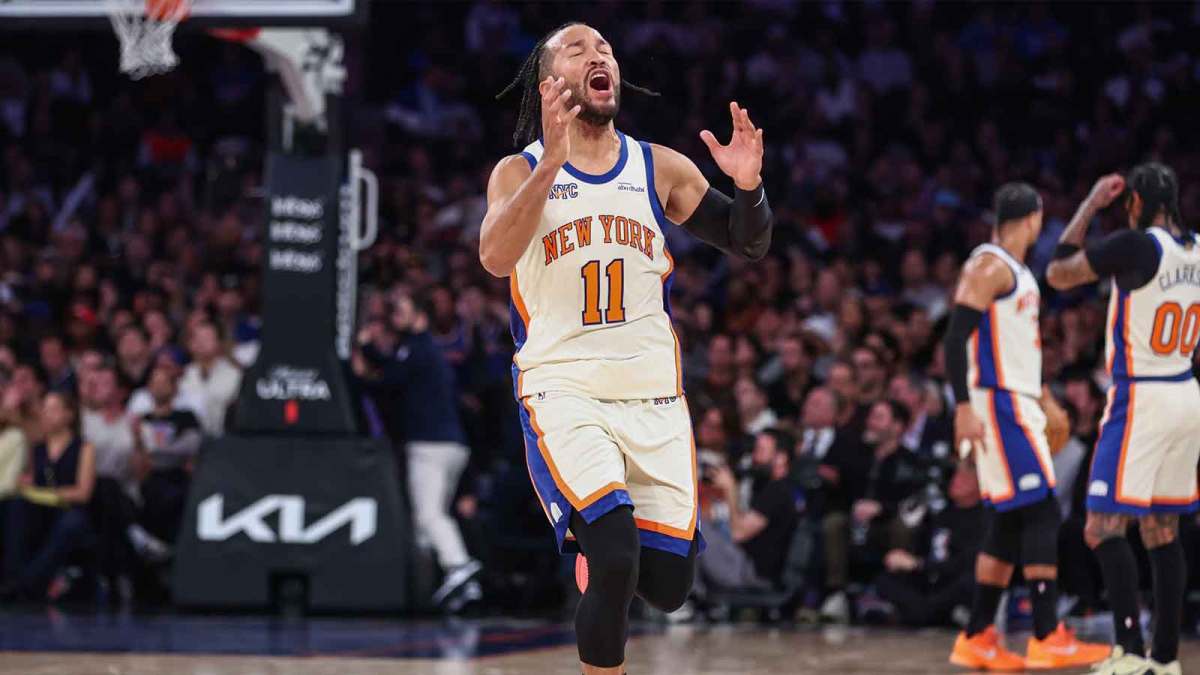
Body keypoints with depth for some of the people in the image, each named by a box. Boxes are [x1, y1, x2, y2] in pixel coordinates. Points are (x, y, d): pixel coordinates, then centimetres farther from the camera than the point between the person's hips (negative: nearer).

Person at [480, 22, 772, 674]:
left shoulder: (661, 169, 7)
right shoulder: (520, 172, -1)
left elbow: (748, 246, 10)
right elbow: (495, 257, -20)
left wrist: (748, 186, -11)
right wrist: (552, 162, -31)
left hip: (653, 395, 4)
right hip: (562, 390, -3)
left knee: (667, 584, 1)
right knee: (615, 558, -24)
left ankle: (598, 544, 34)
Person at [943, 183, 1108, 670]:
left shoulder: (1018, 273, 19)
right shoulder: (989, 266, -12)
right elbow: (956, 338, -19)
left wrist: (1045, 401, 29)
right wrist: (964, 407, -25)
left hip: (1019, 405, 10)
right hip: (996, 407, -10)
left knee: (1010, 523, 9)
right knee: (1042, 513, -12)